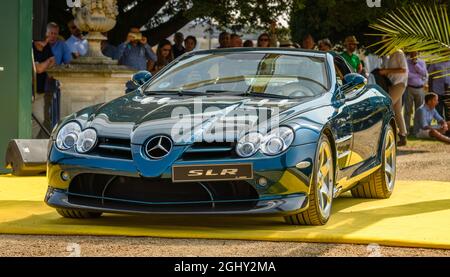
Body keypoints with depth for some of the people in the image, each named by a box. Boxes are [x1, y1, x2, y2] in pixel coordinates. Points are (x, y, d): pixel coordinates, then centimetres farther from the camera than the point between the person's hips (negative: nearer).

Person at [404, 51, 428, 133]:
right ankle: (406, 129, -4)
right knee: (408, 110, -5)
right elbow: (407, 74, -14)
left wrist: (415, 64, -9)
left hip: (420, 89, 3)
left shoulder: (421, 62, 12)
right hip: (409, 88, -3)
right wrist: (418, 76, -10)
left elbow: (424, 73, -4)